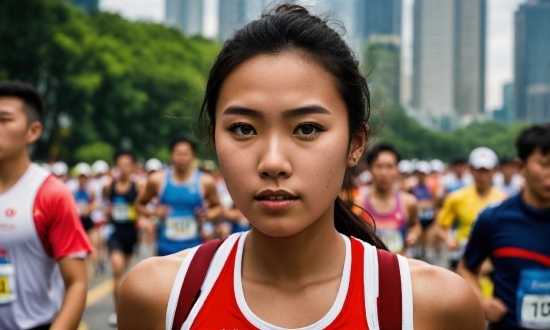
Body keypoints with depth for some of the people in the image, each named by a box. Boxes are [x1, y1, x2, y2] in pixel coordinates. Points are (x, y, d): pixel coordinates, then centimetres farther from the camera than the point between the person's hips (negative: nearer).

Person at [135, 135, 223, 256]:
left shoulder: (205, 182, -4)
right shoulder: (157, 180, -3)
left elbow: (217, 207, 10)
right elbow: (140, 203, 11)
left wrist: (208, 216, -11)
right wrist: (152, 213, -10)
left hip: (193, 249, -1)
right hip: (166, 248, 1)